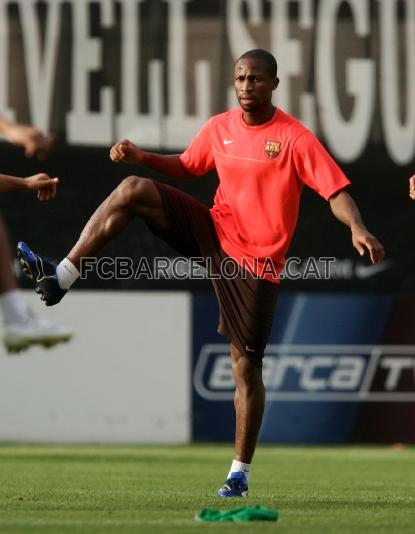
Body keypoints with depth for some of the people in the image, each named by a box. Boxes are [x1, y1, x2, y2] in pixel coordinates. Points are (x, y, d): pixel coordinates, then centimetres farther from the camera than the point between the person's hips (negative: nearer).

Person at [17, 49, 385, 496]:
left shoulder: (295, 137, -13)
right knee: (132, 190, -12)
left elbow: (336, 190, -17)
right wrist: (142, 157, 6)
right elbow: (188, 167, 22)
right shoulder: (219, 128, 5)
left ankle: (240, 472, 10)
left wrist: (357, 228, -35)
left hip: (256, 261, -5)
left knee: (246, 365, -4)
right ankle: (61, 277, -15)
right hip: (215, 233, 5)